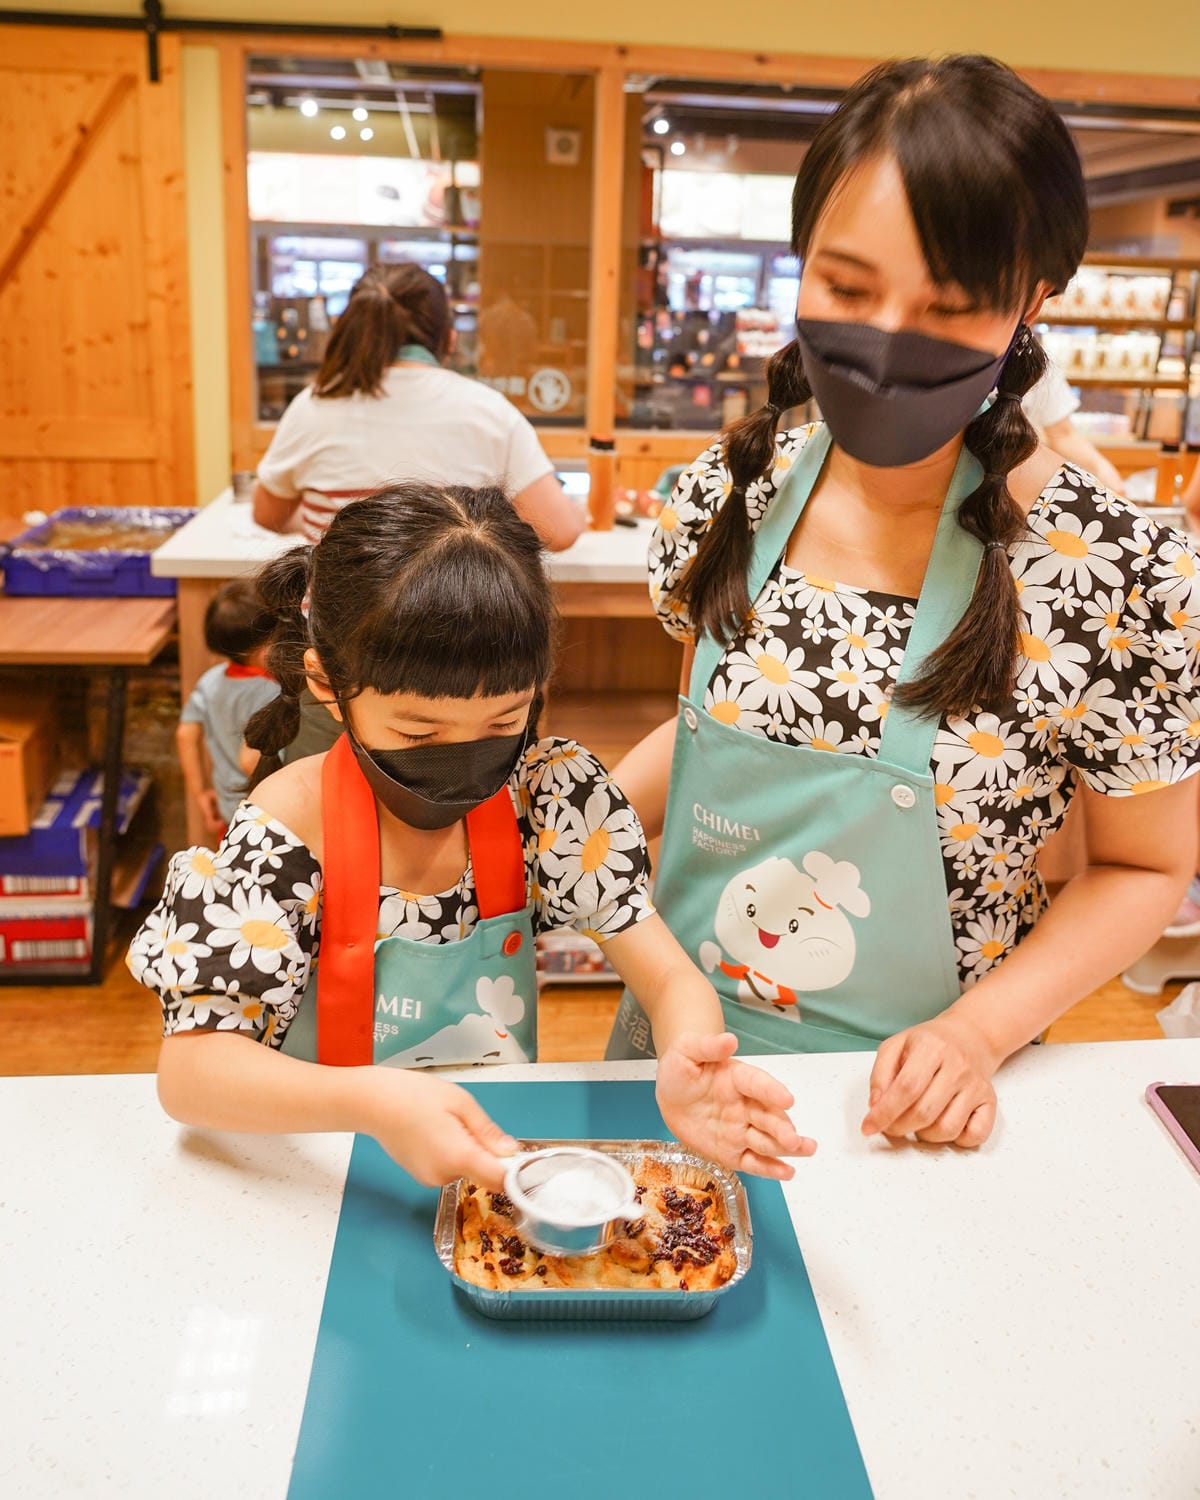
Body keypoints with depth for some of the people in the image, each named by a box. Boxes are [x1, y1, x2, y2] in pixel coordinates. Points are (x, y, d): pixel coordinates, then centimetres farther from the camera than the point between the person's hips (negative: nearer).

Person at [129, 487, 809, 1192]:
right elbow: (190, 1069, -21)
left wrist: (687, 1063, -36)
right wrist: (372, 1103, -39)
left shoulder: (550, 789, -11)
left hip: (503, 1147, 2)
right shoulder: (289, 824, -18)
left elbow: (674, 981, -12)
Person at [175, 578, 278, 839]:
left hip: (227, 811, 7)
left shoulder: (211, 680, -3)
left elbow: (186, 735, 1)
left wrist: (200, 792, 10)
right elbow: (250, 760, -33)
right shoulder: (270, 695, -27)